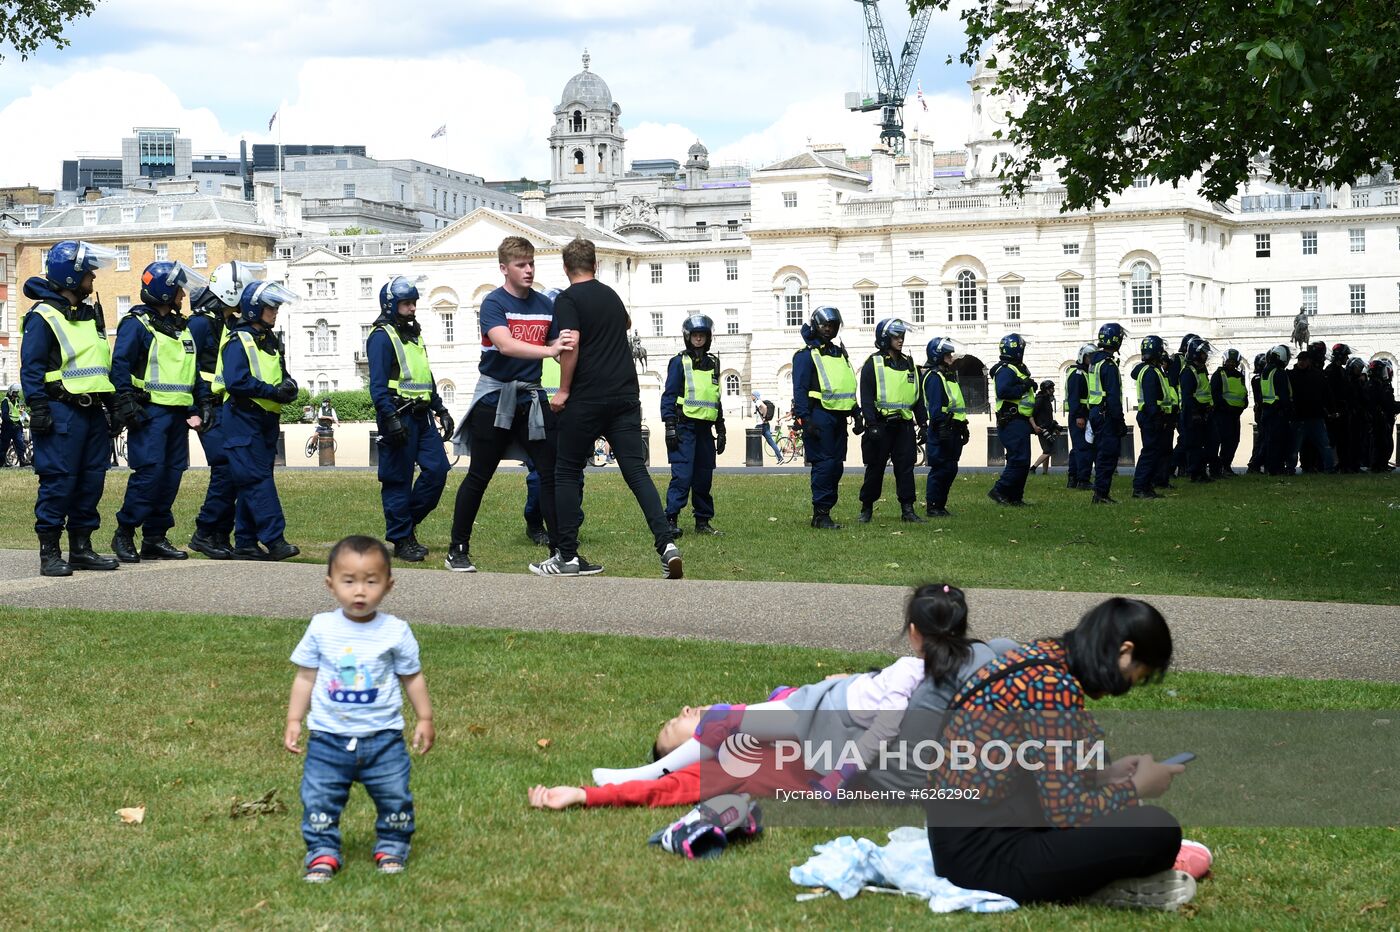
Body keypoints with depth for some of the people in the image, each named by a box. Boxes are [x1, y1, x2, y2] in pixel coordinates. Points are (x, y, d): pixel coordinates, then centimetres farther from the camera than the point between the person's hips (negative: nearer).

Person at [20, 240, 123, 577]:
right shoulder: (43, 316, -7)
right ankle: (49, 553, -1)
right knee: (58, 481, -7)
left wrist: (113, 408, 20)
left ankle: (81, 548, 16)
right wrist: (38, 409, -18)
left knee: (91, 481, 8)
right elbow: (32, 368, -11)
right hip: (62, 412, -8)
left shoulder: (92, 314, 18)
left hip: (94, 412, 8)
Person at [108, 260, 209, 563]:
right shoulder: (136, 323, -5)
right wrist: (126, 401, -19)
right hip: (149, 411, -8)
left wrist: (200, 406, 15)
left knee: (172, 475, 6)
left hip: (177, 413, 8)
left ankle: (155, 538, 12)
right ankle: (124, 533, -3)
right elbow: (120, 364, -11)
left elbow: (194, 370, 23)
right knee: (149, 472, -14)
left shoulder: (182, 328, 19)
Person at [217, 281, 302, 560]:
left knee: (251, 483, 9)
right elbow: (236, 382, -20)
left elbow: (281, 375, 19)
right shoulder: (238, 341, -10)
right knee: (258, 480, -12)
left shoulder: (271, 340, 17)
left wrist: (289, 384, -5)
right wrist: (274, 392, -20)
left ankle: (245, 544, 13)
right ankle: (274, 540, -17)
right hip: (243, 419, -9)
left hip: (267, 420, 9)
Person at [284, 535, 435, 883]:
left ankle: (392, 847, 25)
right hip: (329, 737, 1)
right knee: (319, 798, 0)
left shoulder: (396, 631, -6)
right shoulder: (321, 628, -4)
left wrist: (425, 718, 4)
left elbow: (412, 677, 5)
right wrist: (293, 720, 3)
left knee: (395, 797, 4)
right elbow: (305, 676, 5)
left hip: (383, 737, 0)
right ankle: (322, 853, 15)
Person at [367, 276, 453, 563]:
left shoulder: (413, 334, 20)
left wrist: (441, 409, 24)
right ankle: (401, 539, 4)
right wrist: (390, 418, -23)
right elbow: (378, 383, -16)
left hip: (422, 416, 8)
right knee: (398, 480, -2)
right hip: (399, 417, -8)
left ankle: (408, 521, 17)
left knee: (437, 469, 1)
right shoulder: (382, 336, -8)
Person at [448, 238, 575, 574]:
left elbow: (559, 348, 9)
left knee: (551, 472, -1)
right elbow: (505, 345, -28)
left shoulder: (545, 305, 6)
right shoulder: (493, 303, -11)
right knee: (479, 477, 3)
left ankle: (560, 550, 3)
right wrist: (549, 350, -39)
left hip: (531, 397, 5)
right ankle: (458, 549, 15)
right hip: (494, 397, -4)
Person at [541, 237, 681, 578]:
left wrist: (563, 390, -10)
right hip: (625, 394, 5)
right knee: (636, 470, 1)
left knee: (569, 473, 7)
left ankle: (567, 556, 6)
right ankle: (666, 544, -15)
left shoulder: (568, 299, -4)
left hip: (587, 397, -5)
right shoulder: (611, 295, 17)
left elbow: (572, 343, -19)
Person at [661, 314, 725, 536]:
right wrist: (670, 426, -13)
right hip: (684, 426, -6)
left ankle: (703, 522, 15)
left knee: (704, 478, 8)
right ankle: (671, 520, -11)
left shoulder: (713, 363, 16)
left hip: (705, 429, 6)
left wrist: (720, 430, 19)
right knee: (682, 476, -13)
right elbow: (669, 395, -5)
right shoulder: (679, 362, -1)